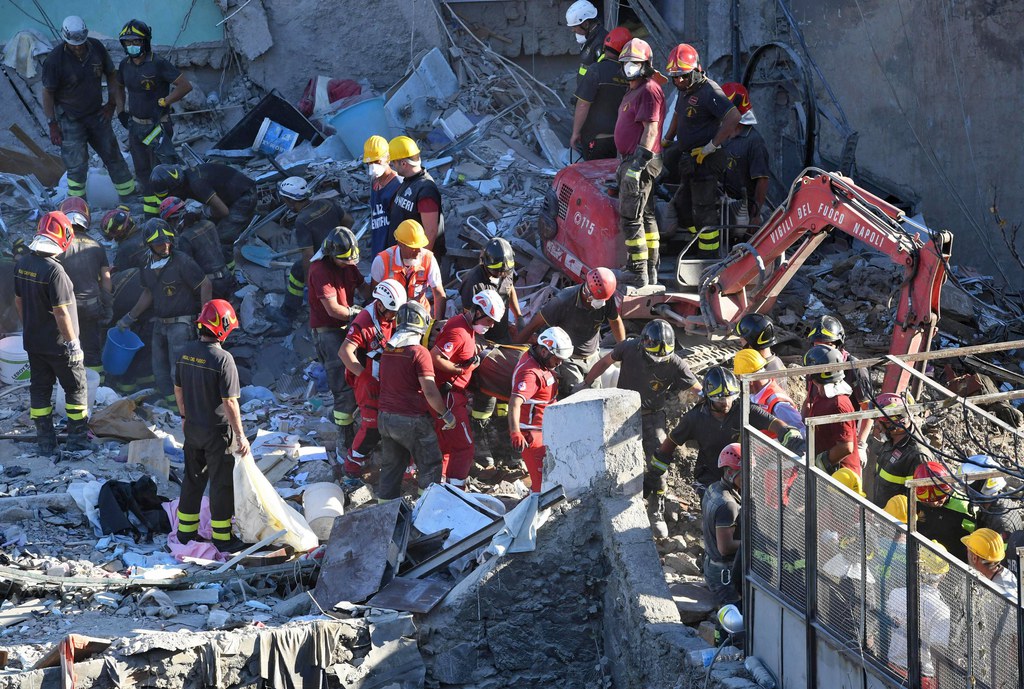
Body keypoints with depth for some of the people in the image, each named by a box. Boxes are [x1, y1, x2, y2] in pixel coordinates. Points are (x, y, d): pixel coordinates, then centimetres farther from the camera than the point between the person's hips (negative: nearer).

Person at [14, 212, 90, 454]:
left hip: (33, 341, 7)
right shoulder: (53, 270, -26)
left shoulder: (22, 264, -2)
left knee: (40, 389, 14)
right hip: (58, 344, -7)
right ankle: (77, 440, 13)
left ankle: (45, 443, 19)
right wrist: (73, 343, -15)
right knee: (76, 388, 9)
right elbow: (60, 311, -24)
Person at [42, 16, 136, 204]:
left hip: (97, 115, 4)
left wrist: (112, 103, 1)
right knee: (77, 166, -6)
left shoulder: (96, 48, -8)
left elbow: (111, 74, 7)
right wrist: (52, 125, -12)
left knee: (112, 156, 12)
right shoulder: (55, 60, -20)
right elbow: (48, 93, -12)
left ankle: (129, 195, 27)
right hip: (70, 119, -4)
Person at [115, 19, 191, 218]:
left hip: (157, 126, -7)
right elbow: (119, 87, 24)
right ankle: (149, 216, 23)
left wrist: (162, 103, -18)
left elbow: (185, 86, -18)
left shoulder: (158, 65, -17)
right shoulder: (125, 65, 3)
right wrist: (121, 111, 11)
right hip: (135, 125, 7)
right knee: (143, 172, 13)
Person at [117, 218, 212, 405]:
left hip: (180, 324, -8)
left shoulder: (182, 262, -15)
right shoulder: (148, 267, 6)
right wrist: (130, 317, 23)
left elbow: (206, 285, -12)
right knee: (160, 372, 12)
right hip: (159, 324, 8)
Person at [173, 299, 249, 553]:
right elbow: (229, 402, -21)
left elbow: (178, 389, 9)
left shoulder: (186, 352, -2)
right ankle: (222, 537, 12)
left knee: (193, 478, 19)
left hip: (193, 428, 6)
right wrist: (240, 435, -13)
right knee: (222, 483, 5)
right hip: (218, 431, -6)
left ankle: (186, 530, 27)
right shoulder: (223, 359, -23)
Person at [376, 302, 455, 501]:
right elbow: (430, 392, -19)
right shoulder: (419, 352, -17)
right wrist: (447, 415, -8)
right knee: (430, 466, 9)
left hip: (385, 417, 7)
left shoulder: (387, 351, 4)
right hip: (412, 421, -7)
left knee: (391, 467, 17)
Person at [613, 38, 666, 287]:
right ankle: (651, 273, 17)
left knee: (630, 218, -12)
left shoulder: (649, 90, -13)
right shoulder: (633, 91, 20)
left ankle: (638, 276, -12)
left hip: (641, 163, -11)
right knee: (646, 217, 13)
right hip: (632, 163, 11)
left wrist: (637, 165, -25)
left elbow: (651, 129, -20)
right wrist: (623, 164, 25)